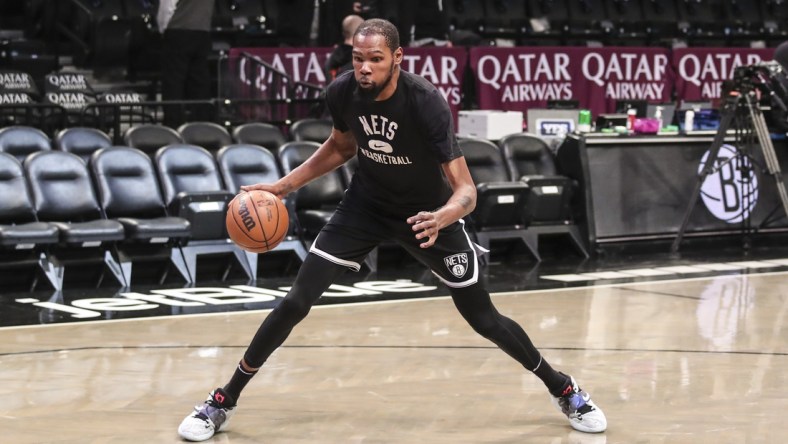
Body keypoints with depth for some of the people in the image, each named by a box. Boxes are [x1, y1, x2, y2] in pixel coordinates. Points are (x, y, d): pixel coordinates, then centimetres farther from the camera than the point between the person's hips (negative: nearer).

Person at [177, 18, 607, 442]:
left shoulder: (426, 102, -32)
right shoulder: (341, 92, -19)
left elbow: (466, 190, -34)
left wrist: (442, 218, -55)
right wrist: (284, 185, -1)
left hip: (427, 213, -3)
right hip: (366, 204, 3)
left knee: (483, 319, 2)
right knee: (295, 302, -7)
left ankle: (564, 389, 25)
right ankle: (224, 400, 7)